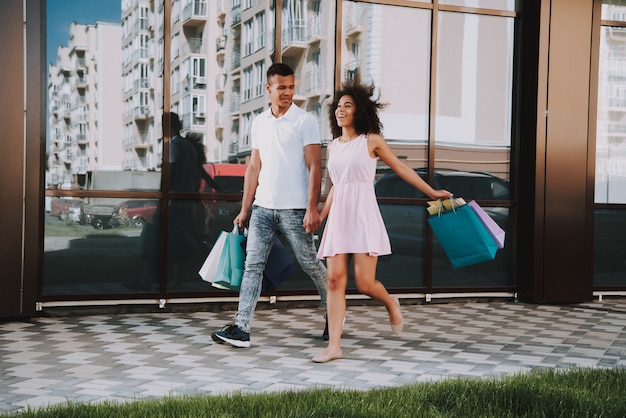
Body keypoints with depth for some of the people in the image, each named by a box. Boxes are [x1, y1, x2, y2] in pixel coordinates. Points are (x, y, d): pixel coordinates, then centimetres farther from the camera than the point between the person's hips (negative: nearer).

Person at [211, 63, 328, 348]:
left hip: (294, 209, -4)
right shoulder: (259, 123, 12)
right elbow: (254, 168, 14)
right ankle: (241, 329, -2)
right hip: (262, 207, 5)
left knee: (310, 264, 5)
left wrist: (312, 209, -16)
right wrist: (244, 209, 11)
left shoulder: (305, 121, -3)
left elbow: (314, 168, -8)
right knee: (252, 265, -2)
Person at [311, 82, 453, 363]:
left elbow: (401, 168, 9)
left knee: (364, 283, -8)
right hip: (338, 218, 4)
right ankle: (334, 345, 0)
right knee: (335, 280, -4)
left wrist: (432, 192, 13)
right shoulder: (333, 146, 14)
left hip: (363, 216, -4)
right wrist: (321, 216, 23)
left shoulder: (371, 141, 1)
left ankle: (391, 304, 26)